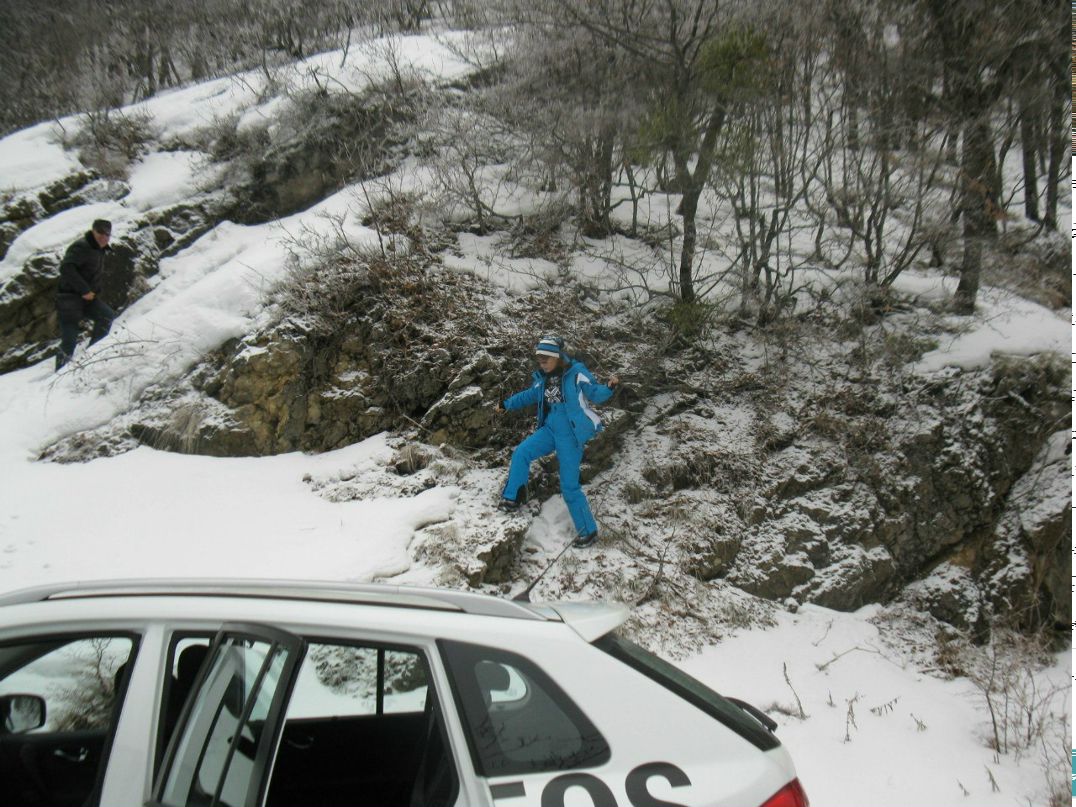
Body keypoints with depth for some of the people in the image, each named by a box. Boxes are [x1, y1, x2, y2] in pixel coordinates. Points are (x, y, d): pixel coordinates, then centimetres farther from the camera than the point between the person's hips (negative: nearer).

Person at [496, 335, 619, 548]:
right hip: (550, 429, 6)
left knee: (569, 486, -4)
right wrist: (507, 404, 25)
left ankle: (588, 531, 10)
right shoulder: (542, 377, 4)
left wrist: (609, 387, -28)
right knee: (521, 453, -15)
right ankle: (512, 498, 1)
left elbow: (595, 394, -8)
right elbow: (530, 395, 23)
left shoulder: (576, 373, -14)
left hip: (570, 435, -6)